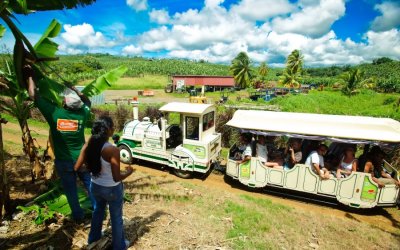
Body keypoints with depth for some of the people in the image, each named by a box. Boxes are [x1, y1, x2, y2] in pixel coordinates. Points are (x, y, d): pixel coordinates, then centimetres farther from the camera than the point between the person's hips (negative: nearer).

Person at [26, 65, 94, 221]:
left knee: (70, 190, 15)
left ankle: (78, 215, 29)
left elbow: (33, 95, -6)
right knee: (91, 186, 15)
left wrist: (29, 76, 5)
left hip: (64, 162, -1)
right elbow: (87, 101, 12)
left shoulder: (54, 113, -17)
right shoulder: (82, 114, -11)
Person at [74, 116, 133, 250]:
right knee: (116, 217, 18)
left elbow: (76, 167, -3)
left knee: (98, 210, 33)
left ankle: (93, 237, 56)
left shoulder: (88, 145, -12)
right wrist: (128, 172, -8)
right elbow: (117, 178, -27)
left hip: (95, 186, 6)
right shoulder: (113, 150, -31)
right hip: (112, 189, -6)